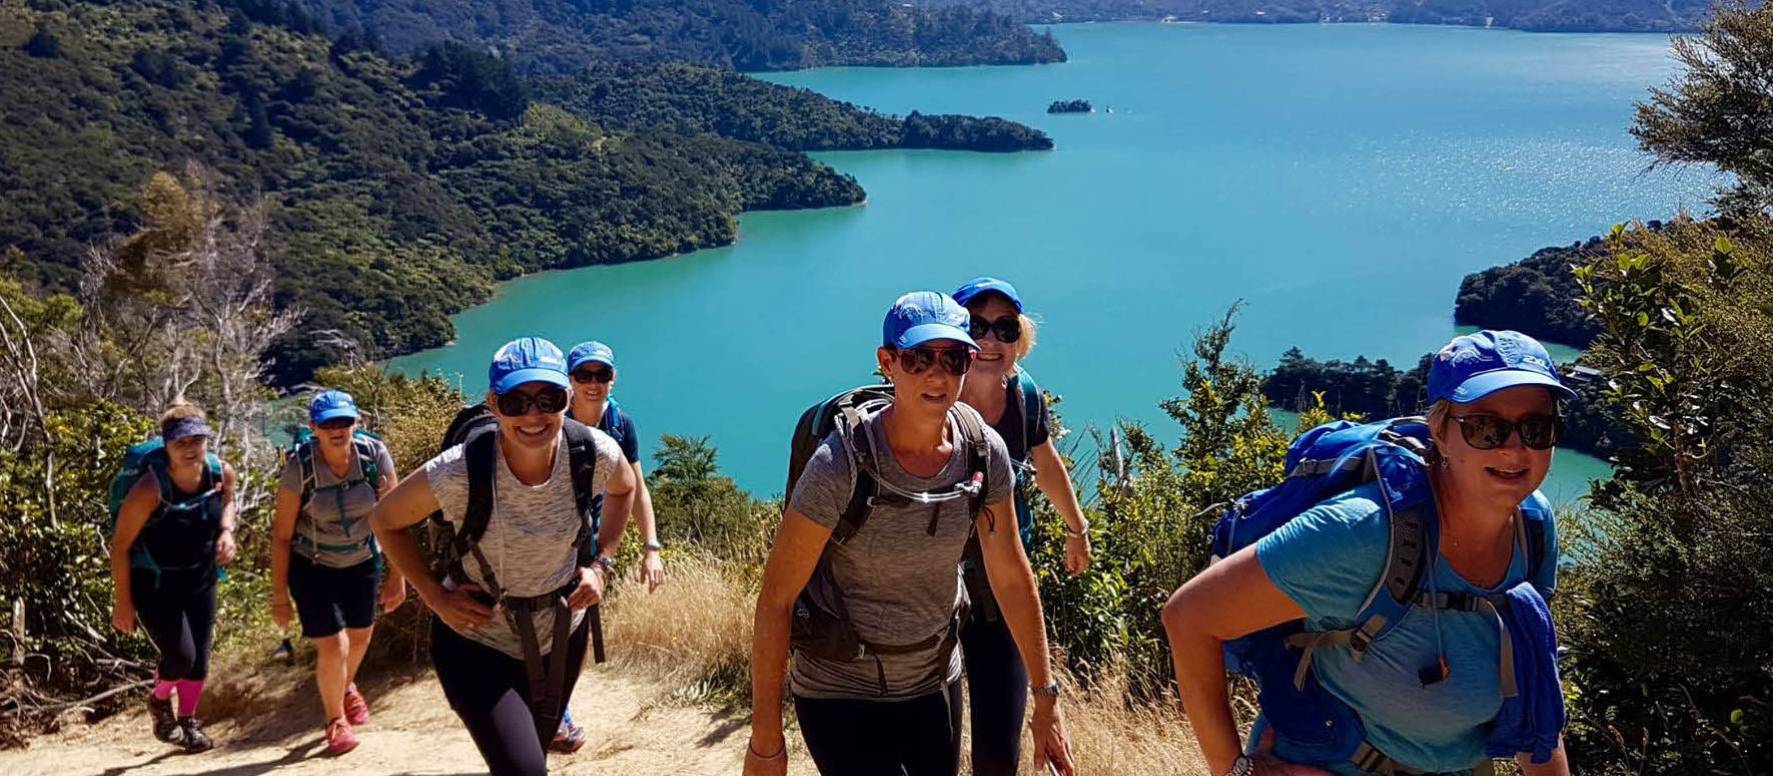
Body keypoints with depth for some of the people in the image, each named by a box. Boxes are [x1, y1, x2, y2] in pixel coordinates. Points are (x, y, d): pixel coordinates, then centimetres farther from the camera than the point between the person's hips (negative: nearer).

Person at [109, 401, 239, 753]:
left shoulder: (222, 472, -15)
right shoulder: (150, 489, -29)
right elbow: (120, 544, -19)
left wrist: (226, 531, -12)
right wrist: (123, 602, -14)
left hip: (200, 578, 5)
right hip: (153, 583, -5)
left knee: (200, 658, 10)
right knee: (180, 655, -8)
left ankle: (188, 720, 35)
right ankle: (159, 701, 26)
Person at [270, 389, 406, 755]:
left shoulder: (375, 455, -20)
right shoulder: (299, 467, -24)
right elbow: (282, 534, -15)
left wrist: (397, 575, -8)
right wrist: (279, 594, -12)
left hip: (362, 560, 3)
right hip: (312, 567, -3)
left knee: (360, 635, 22)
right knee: (332, 648, -8)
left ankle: (347, 687, 57)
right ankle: (335, 720, 22)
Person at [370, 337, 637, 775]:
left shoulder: (594, 454, -21)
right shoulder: (459, 472, -29)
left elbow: (623, 490, 5)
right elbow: (385, 522, -10)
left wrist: (599, 564, -4)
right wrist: (435, 597, -16)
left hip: (561, 634, 4)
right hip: (477, 643, -4)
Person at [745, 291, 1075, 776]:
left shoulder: (984, 453, -10)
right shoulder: (842, 464, -25)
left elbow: (1011, 577, 1)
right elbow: (776, 600, -19)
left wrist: (1046, 700, 5)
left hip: (935, 681, 5)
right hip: (840, 694, -5)